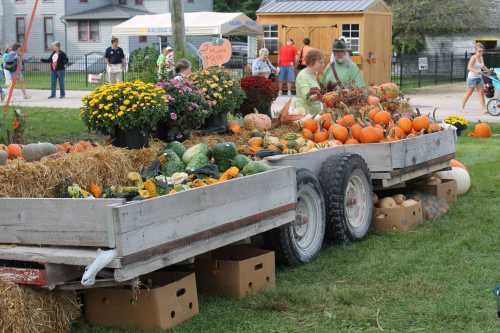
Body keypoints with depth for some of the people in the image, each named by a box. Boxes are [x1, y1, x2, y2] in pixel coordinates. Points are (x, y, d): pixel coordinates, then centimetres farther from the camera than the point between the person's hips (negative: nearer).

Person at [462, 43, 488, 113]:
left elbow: (483, 66, 20)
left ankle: (483, 109, 1)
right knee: (469, 93, 0)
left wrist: (488, 70, 2)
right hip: (472, 77, -7)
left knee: (481, 93, 1)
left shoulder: (481, 57, 6)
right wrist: (476, 71, -40)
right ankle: (462, 108, 14)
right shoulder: (473, 57, -16)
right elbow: (469, 67, -27)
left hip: (479, 78, 7)